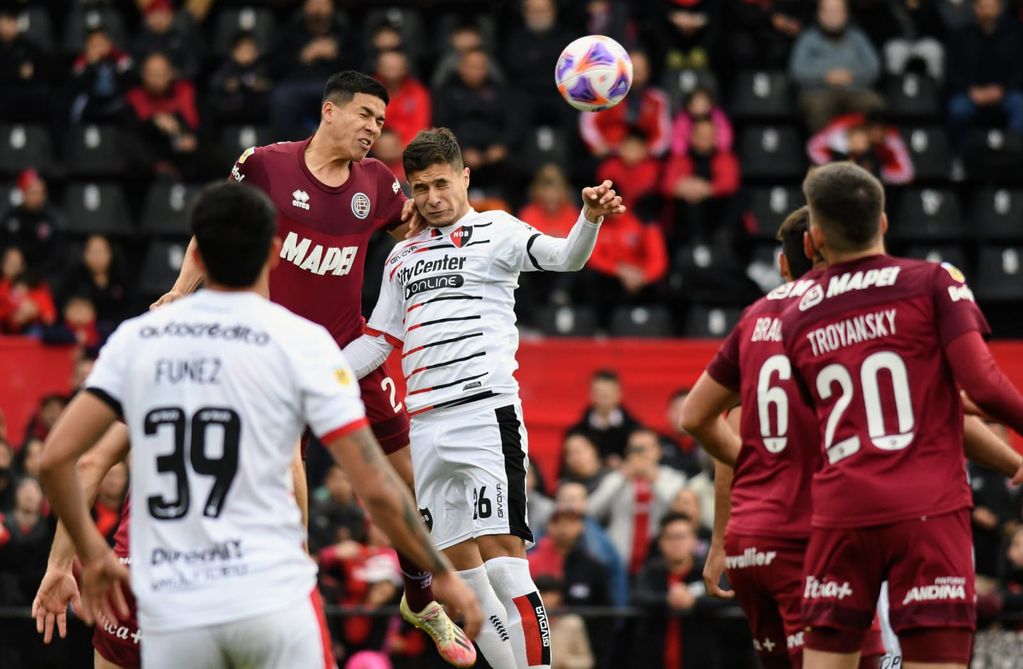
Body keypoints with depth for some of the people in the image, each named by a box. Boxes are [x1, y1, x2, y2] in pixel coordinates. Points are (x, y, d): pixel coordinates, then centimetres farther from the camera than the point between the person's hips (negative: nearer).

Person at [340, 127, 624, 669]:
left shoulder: (495, 231, 2)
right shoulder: (402, 256, 21)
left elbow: (565, 257, -15)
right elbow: (378, 340, 27)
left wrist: (590, 218, -37)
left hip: (486, 415, -6)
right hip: (426, 430, 6)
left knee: (501, 560, -16)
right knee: (461, 572, 4)